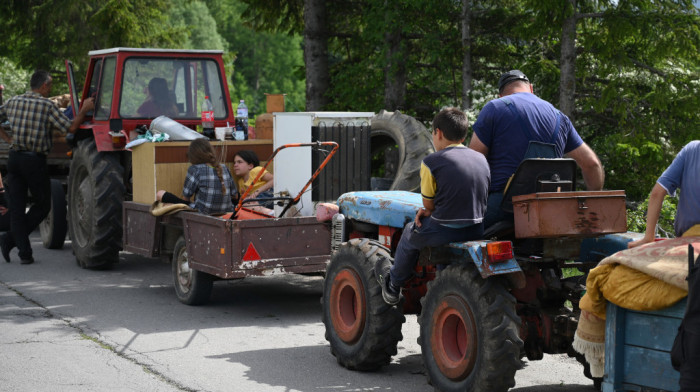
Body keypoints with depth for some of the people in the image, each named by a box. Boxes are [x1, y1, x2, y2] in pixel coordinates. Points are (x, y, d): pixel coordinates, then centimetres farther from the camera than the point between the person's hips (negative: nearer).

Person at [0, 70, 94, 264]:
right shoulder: (47, 106, -9)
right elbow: (70, 128, -11)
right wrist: (84, 110, 0)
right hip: (35, 161, -5)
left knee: (16, 207, 7)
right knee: (43, 205, 10)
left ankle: (24, 252, 0)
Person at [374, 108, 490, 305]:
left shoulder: (432, 163, -12)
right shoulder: (481, 159, 7)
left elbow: (428, 204, -6)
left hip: (446, 231, -5)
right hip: (478, 229, 6)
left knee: (410, 232, 24)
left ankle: (393, 286, 41)